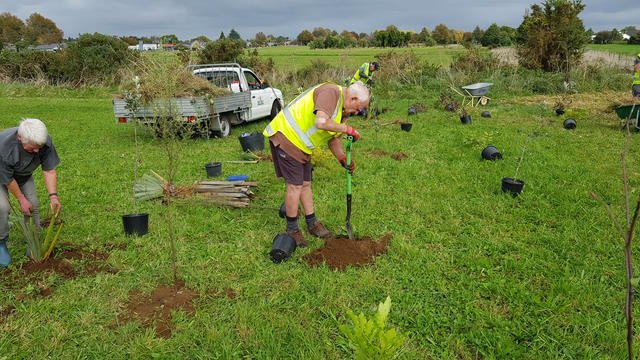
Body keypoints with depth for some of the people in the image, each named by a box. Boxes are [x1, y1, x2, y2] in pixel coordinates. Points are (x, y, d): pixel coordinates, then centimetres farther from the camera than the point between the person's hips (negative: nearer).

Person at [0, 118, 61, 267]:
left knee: (32, 206, -5)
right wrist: (21, 199, -17)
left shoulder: (45, 142, -32)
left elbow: (49, 171, -23)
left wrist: (53, 196, -31)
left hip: (24, 174, 4)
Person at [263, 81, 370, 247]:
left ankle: (312, 223, 28)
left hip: (301, 146, 10)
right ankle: (292, 230, 10)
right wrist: (347, 129, -24)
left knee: (306, 184, 15)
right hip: (285, 137, -10)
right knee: (294, 185, -4)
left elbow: (333, 139, 17)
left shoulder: (343, 110, 11)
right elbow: (321, 123, -36)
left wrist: (342, 159, 1)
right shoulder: (331, 92, -21)